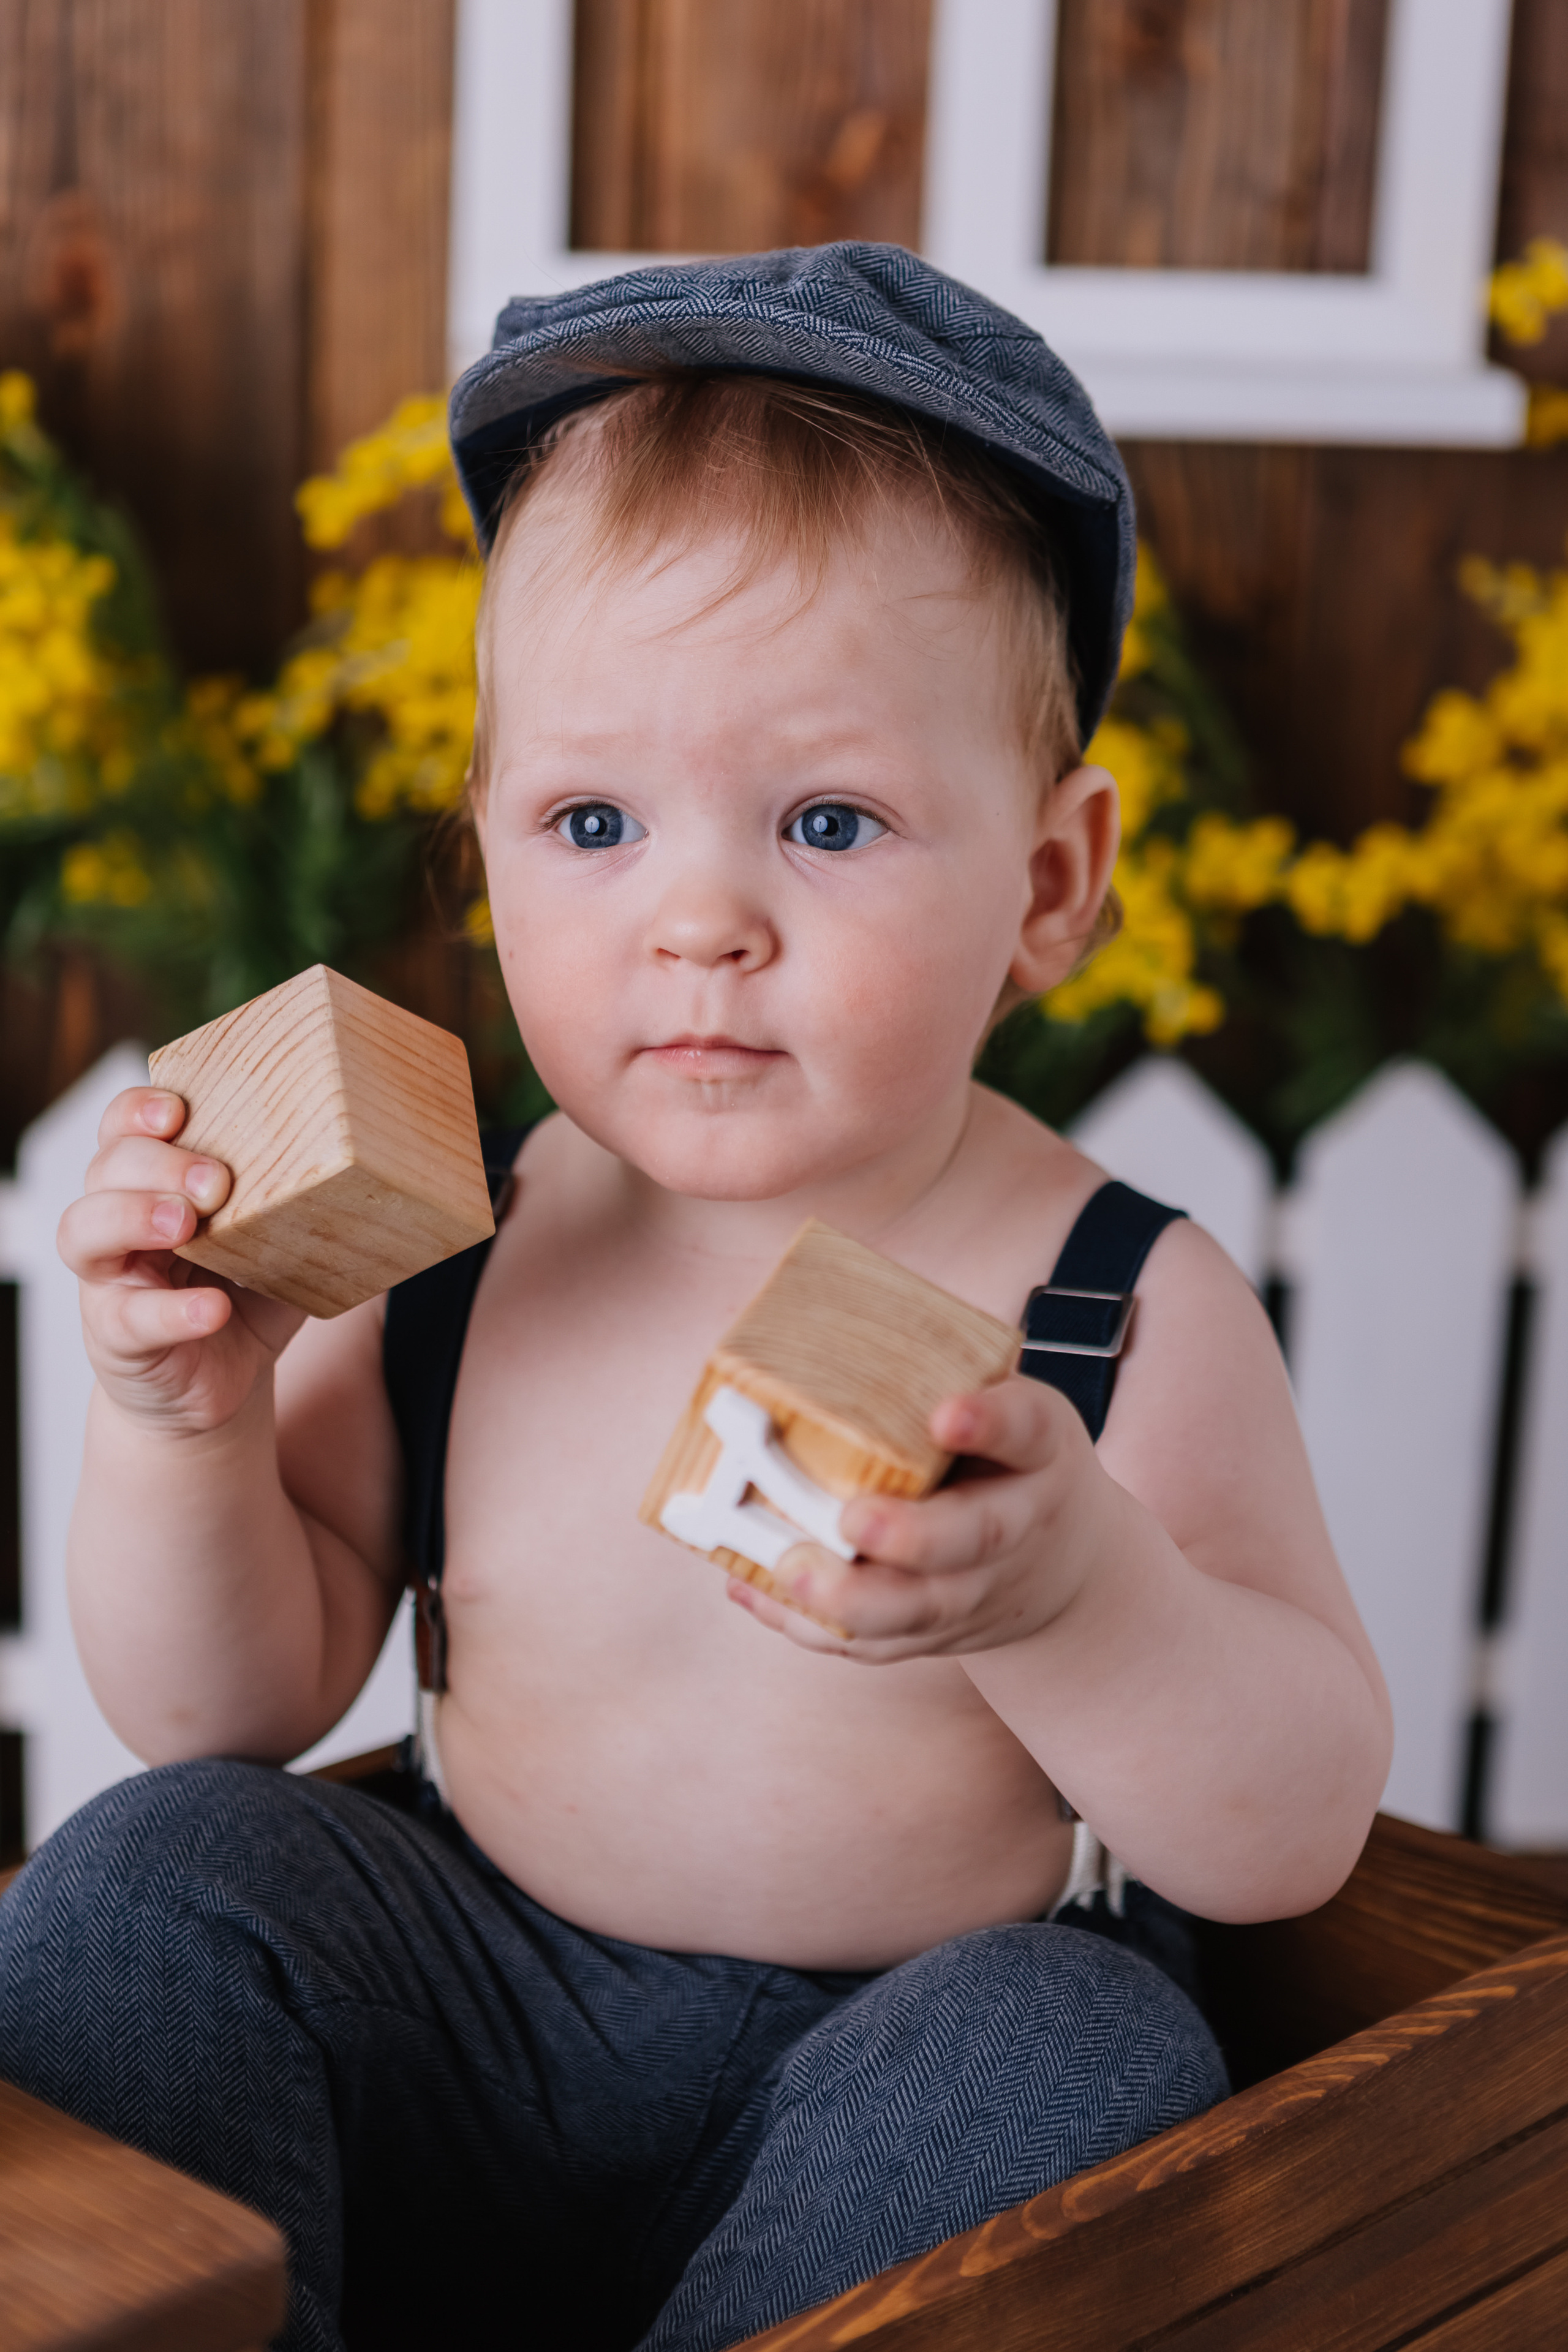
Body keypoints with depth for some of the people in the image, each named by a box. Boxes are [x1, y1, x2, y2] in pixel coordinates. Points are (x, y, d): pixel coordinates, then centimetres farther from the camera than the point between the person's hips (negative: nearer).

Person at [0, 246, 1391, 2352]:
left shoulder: (1132, 1308, -15)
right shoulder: (436, 1259, -7)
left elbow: (1295, 1839, -16)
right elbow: (235, 1709, 1)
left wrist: (1070, 1595, -37)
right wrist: (189, 1423, -20)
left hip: (910, 2049, -2)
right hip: (467, 2036, 3)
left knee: (1074, 2063, -31)